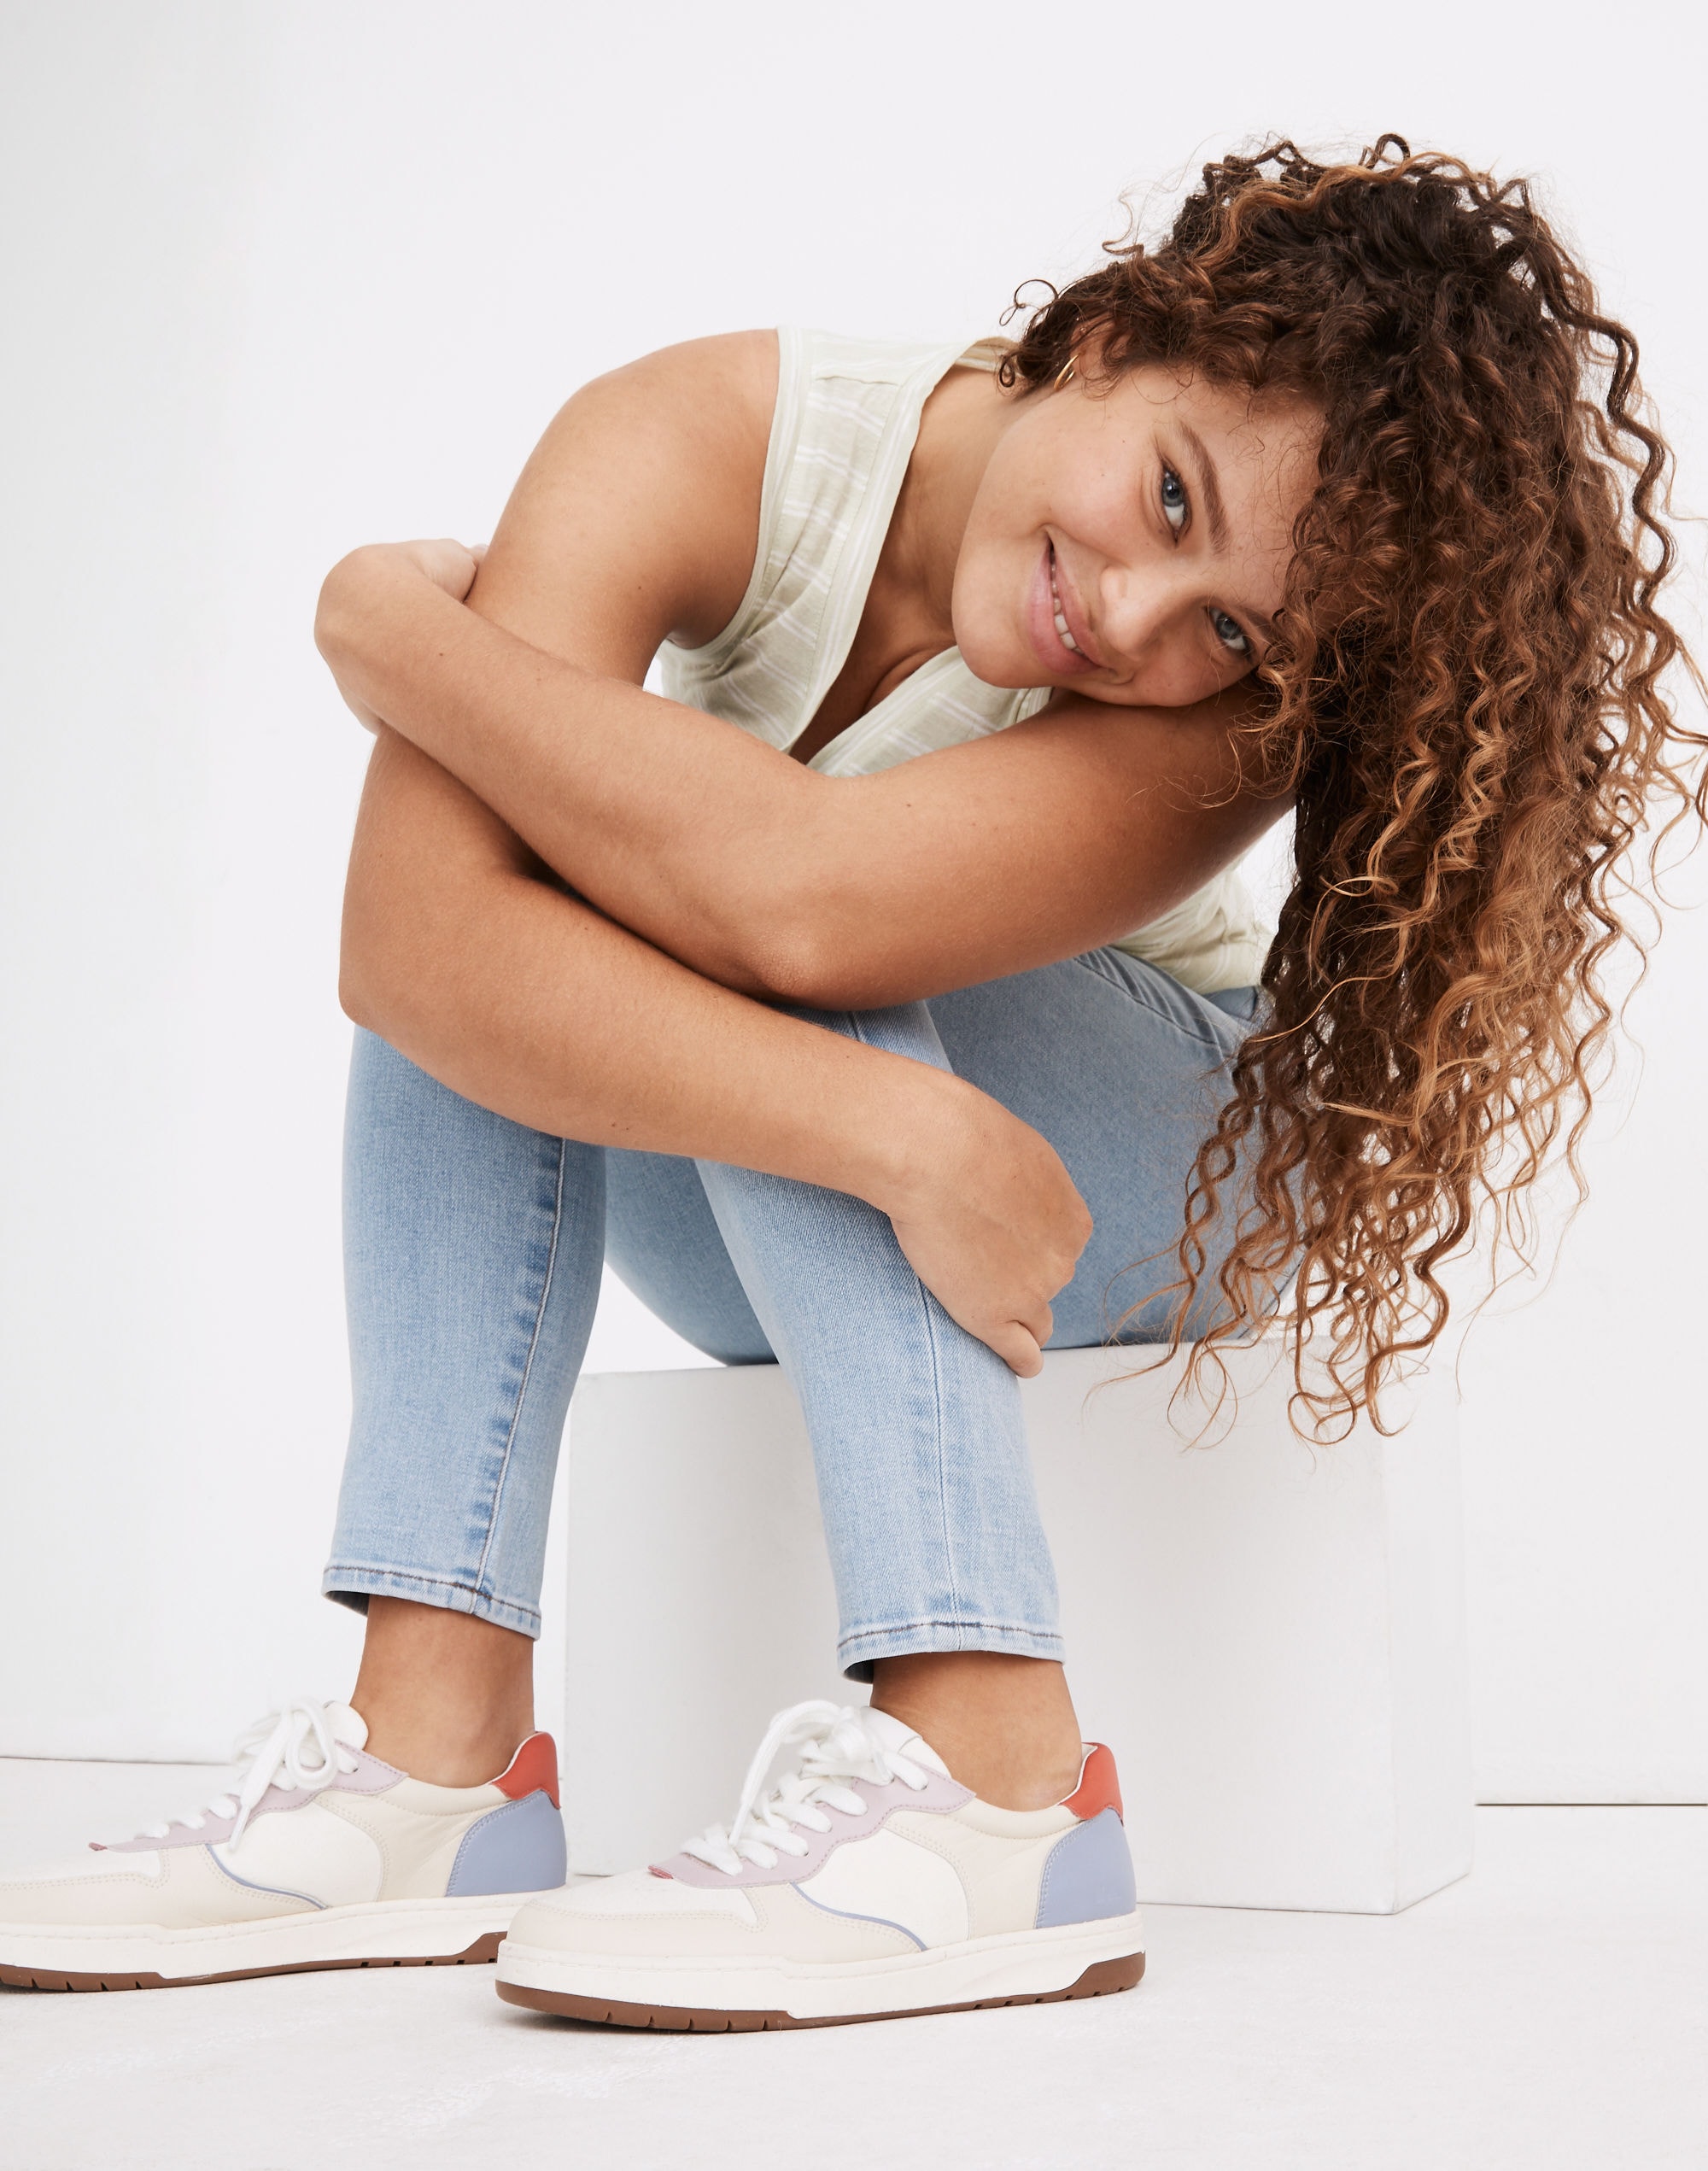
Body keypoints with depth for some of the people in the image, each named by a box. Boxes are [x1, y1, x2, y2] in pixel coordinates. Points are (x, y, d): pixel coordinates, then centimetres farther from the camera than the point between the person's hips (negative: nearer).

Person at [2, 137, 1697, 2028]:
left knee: (782, 944, -33)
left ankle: (989, 1790, -40)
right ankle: (431, 1755, -33)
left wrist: (397, 636, -34)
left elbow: (793, 904, -49)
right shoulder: (704, 442, -25)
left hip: (1161, 1191, -2)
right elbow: (408, 938, -39)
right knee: (459, 870, -27)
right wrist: (908, 1141, -49)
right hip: (769, 1233, 3)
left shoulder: (1232, 712, -30)